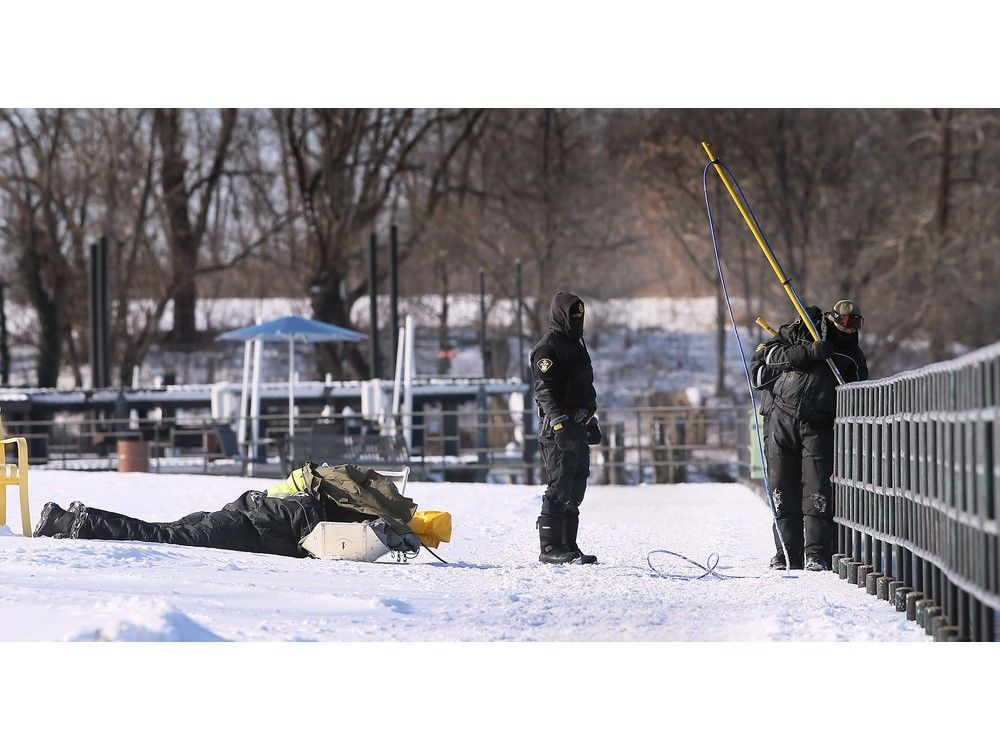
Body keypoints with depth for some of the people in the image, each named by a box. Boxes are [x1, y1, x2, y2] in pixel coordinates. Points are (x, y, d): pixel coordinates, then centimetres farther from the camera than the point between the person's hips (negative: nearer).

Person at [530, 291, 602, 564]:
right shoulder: (547, 347, -8)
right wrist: (559, 422, -27)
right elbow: (545, 389, -18)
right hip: (559, 428, -9)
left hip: (577, 426, 9)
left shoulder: (575, 344, 22)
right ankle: (550, 547, -11)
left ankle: (568, 545, 13)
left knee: (576, 487, 9)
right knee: (560, 486, -11)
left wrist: (591, 420, 29)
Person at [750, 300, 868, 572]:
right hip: (780, 419, -1)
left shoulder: (853, 357, 13)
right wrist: (808, 352, -16)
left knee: (818, 490, -10)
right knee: (783, 488, -1)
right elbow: (769, 352, -6)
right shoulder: (800, 332, 6)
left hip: (818, 427, 1)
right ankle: (788, 552, 6)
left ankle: (816, 554, -8)